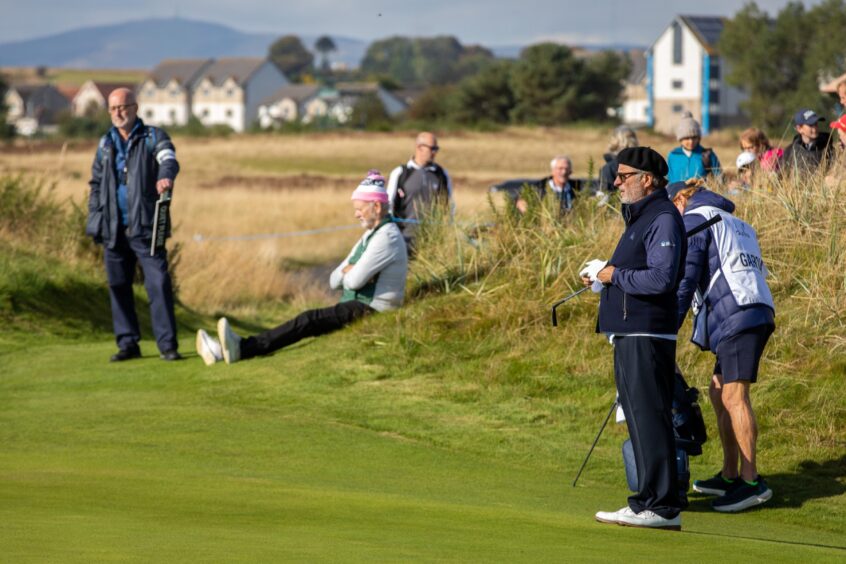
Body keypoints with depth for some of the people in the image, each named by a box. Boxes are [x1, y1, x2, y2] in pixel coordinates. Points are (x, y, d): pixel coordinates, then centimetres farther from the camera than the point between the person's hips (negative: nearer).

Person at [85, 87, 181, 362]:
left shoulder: (153, 137, 2)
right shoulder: (105, 144, 15)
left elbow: (168, 158, -19)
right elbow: (96, 184, 21)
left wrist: (166, 176, -43)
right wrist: (94, 221, 10)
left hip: (145, 226, -4)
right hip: (113, 229, 4)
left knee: (159, 283, -11)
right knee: (118, 286, 6)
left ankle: (167, 344, -8)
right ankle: (128, 343, 15)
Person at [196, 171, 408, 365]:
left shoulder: (387, 237, -13)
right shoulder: (370, 235, 21)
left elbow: (354, 280, -19)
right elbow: (334, 281, 18)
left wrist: (348, 273, 5)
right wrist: (348, 272, -4)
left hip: (371, 310, -9)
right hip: (355, 306, 9)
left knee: (309, 320, -24)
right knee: (307, 323, -7)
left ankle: (243, 348, -35)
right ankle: (233, 348, -20)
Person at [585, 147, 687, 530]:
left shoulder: (663, 219, -13)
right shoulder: (640, 217, 20)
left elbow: (660, 279, -23)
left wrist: (614, 275, -13)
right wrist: (602, 275, 10)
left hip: (647, 336, -11)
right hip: (630, 335, 11)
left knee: (649, 419, -10)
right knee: (640, 419, 12)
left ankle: (661, 507, -10)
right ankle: (649, 502, 17)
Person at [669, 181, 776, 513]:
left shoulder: (694, 218, 4)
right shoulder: (739, 225, 31)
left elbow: (685, 277, -6)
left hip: (737, 314, -9)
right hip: (756, 313, 9)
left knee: (733, 395, -13)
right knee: (718, 393, 15)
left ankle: (751, 482, -19)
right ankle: (730, 476, 16)